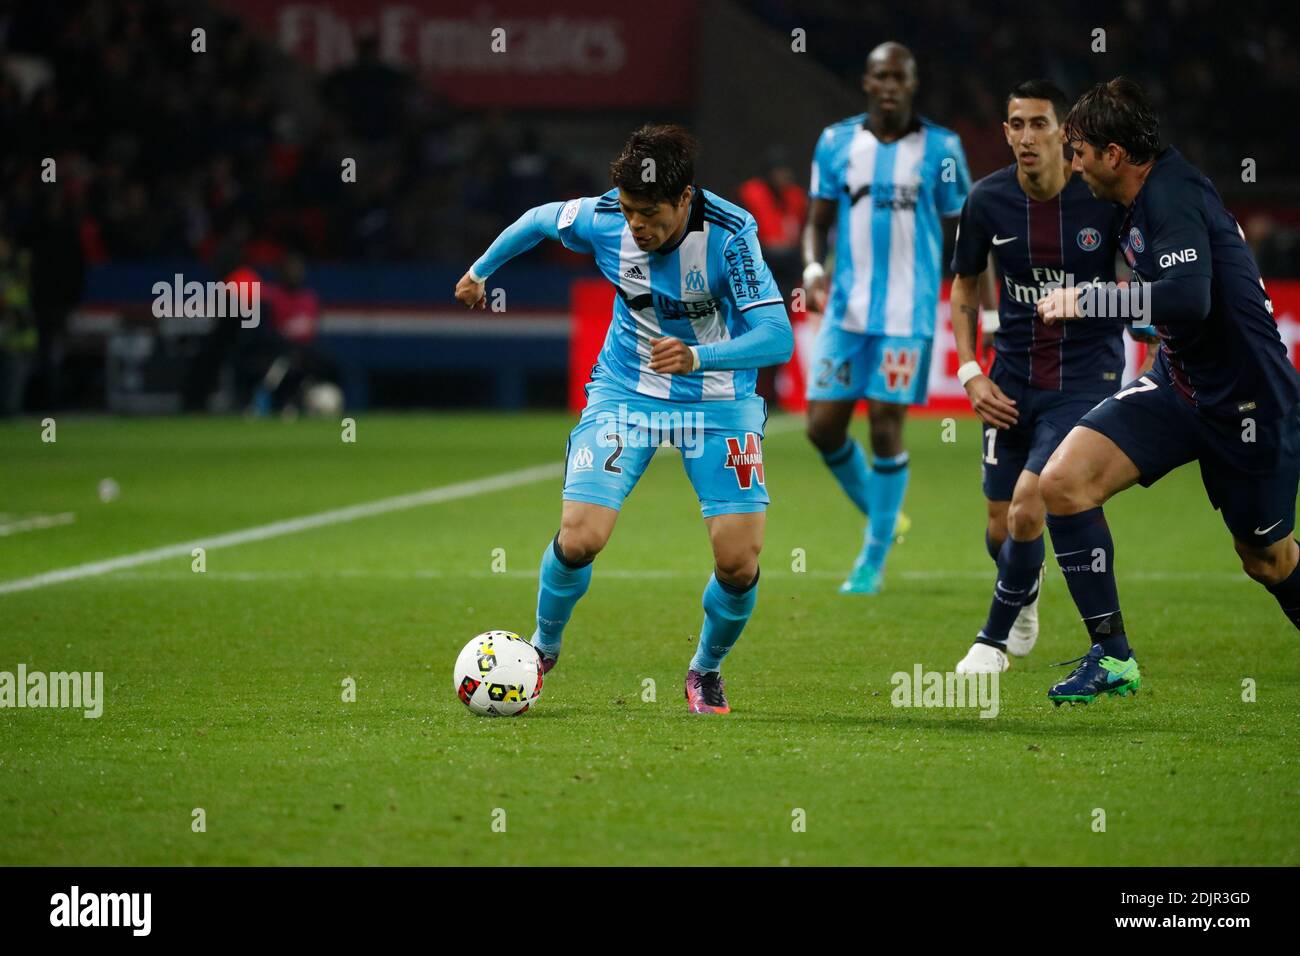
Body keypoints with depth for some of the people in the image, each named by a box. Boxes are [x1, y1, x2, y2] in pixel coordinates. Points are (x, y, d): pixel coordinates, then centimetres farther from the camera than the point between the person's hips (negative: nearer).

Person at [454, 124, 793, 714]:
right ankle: (542, 649, 16)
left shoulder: (729, 234, -26)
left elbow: (777, 336, -32)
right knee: (579, 539, -15)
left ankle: (706, 670, 20)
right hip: (626, 392, 1)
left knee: (739, 563, -11)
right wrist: (481, 271, 21)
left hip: (717, 399, -1)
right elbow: (539, 220, 6)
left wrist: (698, 357, -47)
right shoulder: (602, 219, -18)